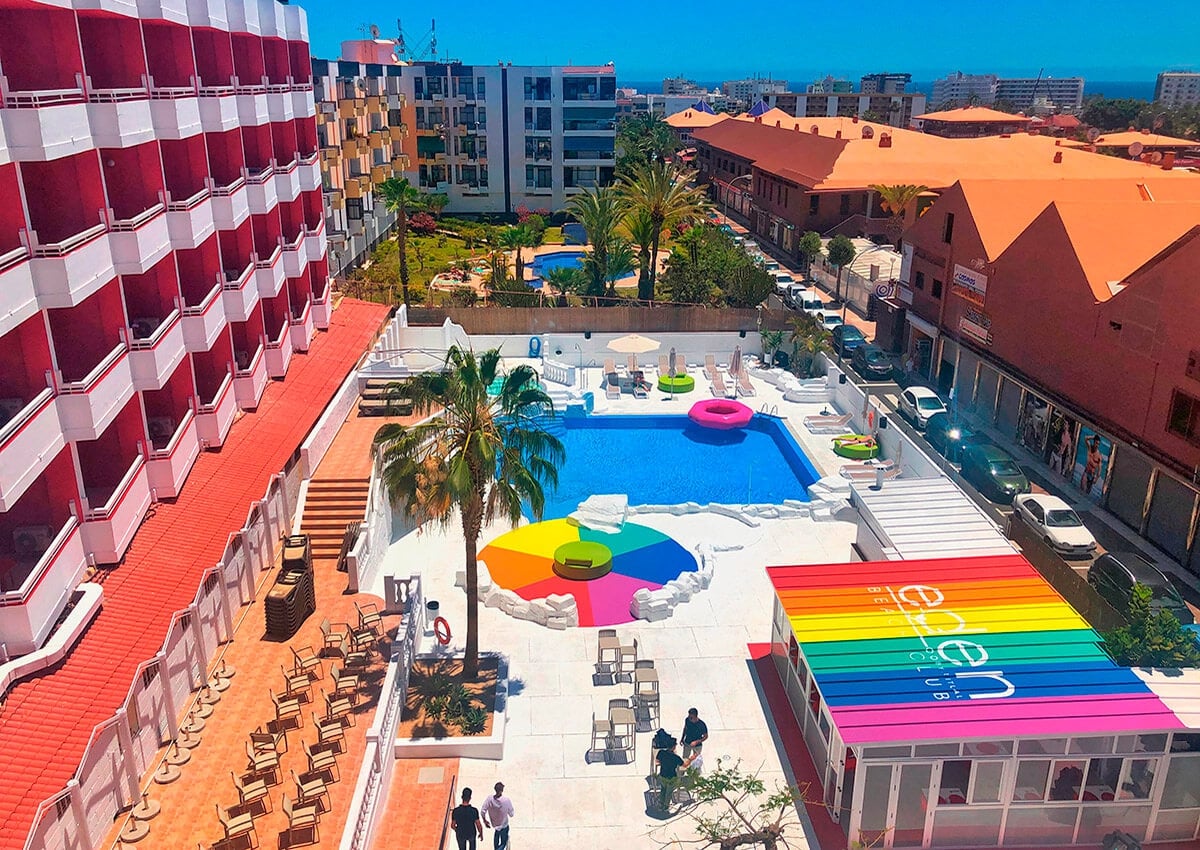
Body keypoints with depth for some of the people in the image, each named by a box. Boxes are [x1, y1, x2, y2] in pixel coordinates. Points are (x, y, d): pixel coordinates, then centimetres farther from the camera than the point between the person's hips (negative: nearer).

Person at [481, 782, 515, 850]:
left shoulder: (489, 798, -22)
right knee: (503, 843, 16)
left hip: (494, 824, 4)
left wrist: (485, 821, 4)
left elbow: (482, 812, -15)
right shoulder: (507, 800, -30)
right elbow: (511, 814, -16)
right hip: (504, 826, -4)